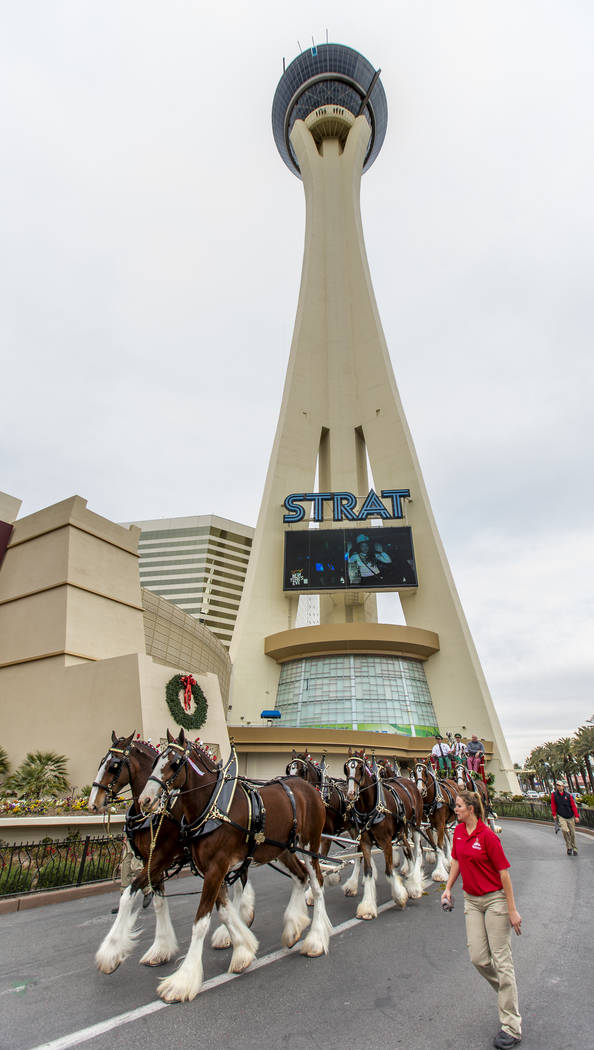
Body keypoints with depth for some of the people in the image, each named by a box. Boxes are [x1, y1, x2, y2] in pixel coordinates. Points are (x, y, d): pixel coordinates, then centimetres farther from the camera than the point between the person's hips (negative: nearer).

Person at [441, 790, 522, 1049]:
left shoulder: (487, 835, -21)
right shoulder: (458, 832, 1)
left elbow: (503, 872, -16)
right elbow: (457, 861, 13)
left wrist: (512, 910, -13)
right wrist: (448, 888, 9)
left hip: (495, 899, -6)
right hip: (471, 901, 6)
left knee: (501, 960, 1)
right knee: (478, 957, 6)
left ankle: (511, 1027, 14)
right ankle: (507, 992, 33)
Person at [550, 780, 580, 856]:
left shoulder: (568, 795, -6)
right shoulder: (554, 795, -3)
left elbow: (573, 806, -5)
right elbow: (553, 805, 5)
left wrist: (576, 816, -10)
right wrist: (554, 814, 4)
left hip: (570, 817, 1)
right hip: (561, 817, -1)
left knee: (572, 833, 5)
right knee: (565, 830, -20)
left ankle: (574, 849, 25)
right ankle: (569, 847, -2)